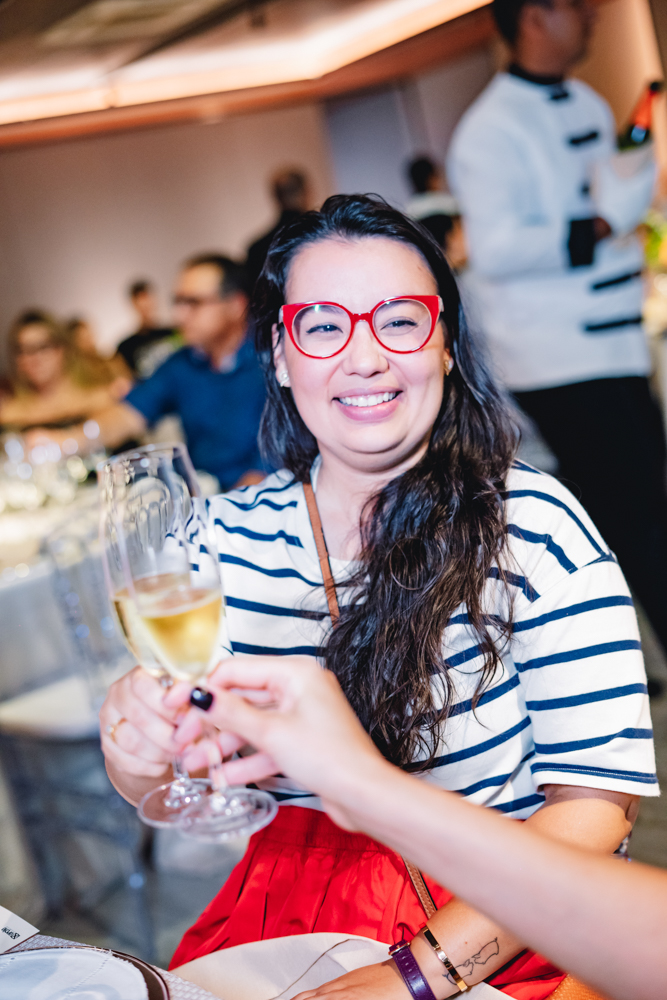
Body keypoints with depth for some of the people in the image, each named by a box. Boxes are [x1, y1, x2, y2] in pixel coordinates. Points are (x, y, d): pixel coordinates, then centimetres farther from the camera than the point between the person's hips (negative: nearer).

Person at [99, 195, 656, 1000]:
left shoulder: (531, 527, -10)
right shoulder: (223, 538, 0)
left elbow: (598, 799, -11)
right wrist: (135, 746, -18)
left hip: (499, 929, -2)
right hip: (286, 914, 3)